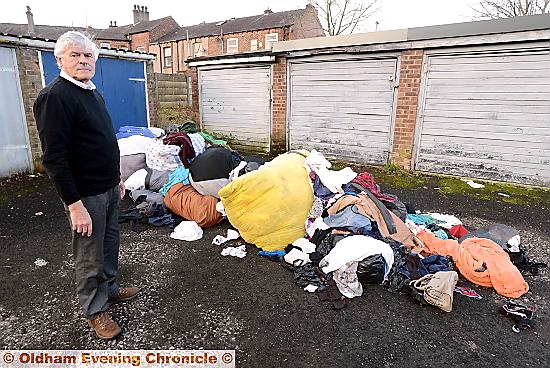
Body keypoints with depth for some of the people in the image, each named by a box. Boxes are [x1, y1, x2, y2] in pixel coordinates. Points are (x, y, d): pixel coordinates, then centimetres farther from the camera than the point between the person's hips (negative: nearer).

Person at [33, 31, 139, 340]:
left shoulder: (94, 93, 12)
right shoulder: (55, 97, -17)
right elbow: (54, 158, -21)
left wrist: (117, 178, 21)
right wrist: (74, 205, -23)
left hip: (109, 188, 9)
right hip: (86, 195, -8)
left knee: (110, 245, 21)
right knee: (90, 256, 7)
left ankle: (110, 289, 40)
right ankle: (96, 310, 25)